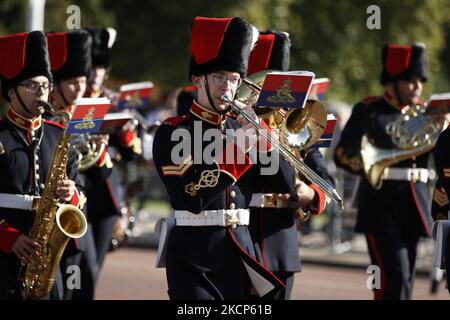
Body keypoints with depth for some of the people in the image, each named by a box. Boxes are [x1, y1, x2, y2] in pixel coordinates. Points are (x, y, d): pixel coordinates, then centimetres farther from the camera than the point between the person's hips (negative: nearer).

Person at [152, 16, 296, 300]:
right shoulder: (172, 133, -4)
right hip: (194, 257, -6)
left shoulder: (238, 127, 13)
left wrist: (258, 136, -6)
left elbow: (286, 184, 6)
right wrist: (236, 147, -21)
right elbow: (193, 200, -18)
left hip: (239, 252, 6)